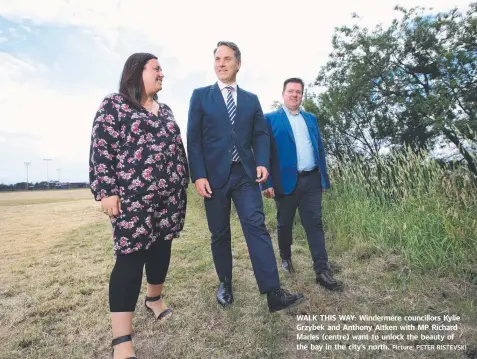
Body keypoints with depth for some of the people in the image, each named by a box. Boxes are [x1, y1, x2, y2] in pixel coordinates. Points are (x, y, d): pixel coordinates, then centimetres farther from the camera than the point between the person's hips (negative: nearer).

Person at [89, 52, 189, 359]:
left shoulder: (165, 110, 18)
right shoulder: (113, 105, 0)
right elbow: (101, 150, -7)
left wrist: (183, 184, 17)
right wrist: (107, 191, -13)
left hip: (170, 195, 7)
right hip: (134, 198, -6)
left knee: (161, 249, 14)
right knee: (131, 257, -6)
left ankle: (154, 298, 38)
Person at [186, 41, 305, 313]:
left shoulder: (251, 99, 15)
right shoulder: (201, 96, 7)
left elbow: (261, 135, 9)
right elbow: (194, 138, 0)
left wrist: (262, 163, -9)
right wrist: (198, 175, -10)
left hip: (245, 174, 1)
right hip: (214, 175, -1)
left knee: (257, 227, -8)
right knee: (220, 234, 8)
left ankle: (274, 293, -7)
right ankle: (225, 284, 27)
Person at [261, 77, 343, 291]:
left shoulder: (311, 119, 16)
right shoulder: (270, 119, 1)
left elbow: (320, 149, 16)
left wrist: (324, 178, 10)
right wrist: (267, 183, -12)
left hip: (311, 180, 4)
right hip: (286, 181, -3)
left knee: (315, 224, 1)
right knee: (285, 224, 12)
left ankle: (322, 272, 5)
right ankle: (285, 258, 35)